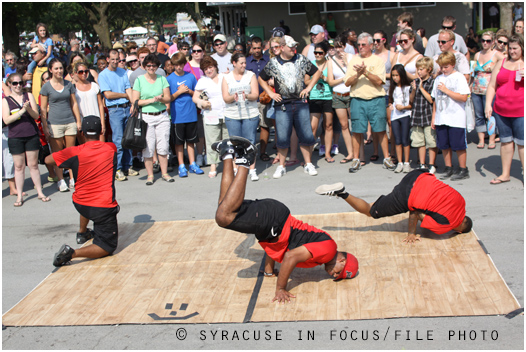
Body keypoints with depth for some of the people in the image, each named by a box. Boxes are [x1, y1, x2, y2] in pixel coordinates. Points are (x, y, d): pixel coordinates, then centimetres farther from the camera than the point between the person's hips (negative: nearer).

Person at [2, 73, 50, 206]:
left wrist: (28, 109, -20)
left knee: (33, 165, 7)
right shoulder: (5, 101, 2)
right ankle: (19, 196, 11)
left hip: (32, 135, 1)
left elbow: (36, 115, 1)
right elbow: (6, 120, -10)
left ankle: (40, 193, 16)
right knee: (19, 166, 4)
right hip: (15, 137, -1)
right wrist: (21, 111, -19)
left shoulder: (29, 96, 6)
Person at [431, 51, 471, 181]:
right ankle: (448, 169, 21)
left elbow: (463, 97, -15)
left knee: (459, 145, 0)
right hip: (441, 119, 6)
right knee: (444, 145, 9)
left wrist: (446, 90, -14)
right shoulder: (438, 79, 13)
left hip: (456, 120, -5)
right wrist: (433, 117, 14)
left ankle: (463, 170, 10)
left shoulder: (459, 77, -5)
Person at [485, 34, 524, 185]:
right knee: (505, 141, 12)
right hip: (501, 110, 4)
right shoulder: (502, 63, 12)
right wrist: (488, 104, -1)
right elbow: (492, 86, 11)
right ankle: (505, 174, 22)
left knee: (521, 143, -5)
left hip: (521, 112, -4)